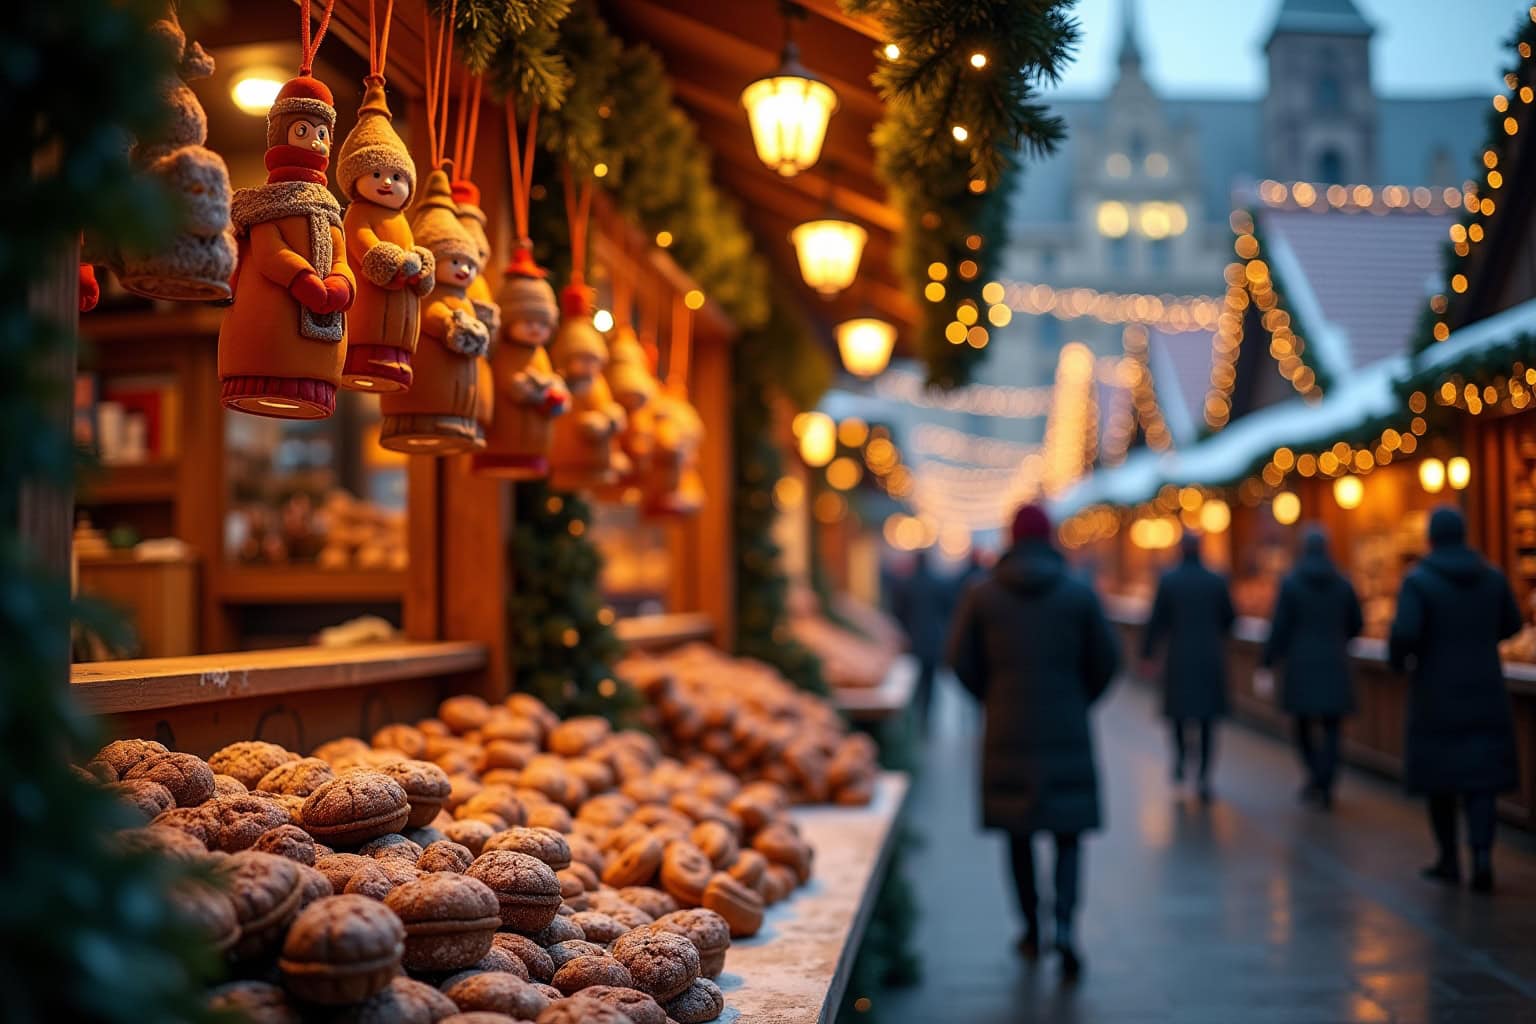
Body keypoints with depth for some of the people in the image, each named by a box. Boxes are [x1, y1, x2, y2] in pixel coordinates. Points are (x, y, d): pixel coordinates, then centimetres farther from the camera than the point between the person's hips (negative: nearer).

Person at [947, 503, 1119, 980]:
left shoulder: (981, 594, -2)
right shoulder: (1079, 594, -3)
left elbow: (961, 659, -1)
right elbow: (1106, 659, 0)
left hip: (1007, 730, 1)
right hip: (1067, 730, -1)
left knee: (1018, 831, 15)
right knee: (1068, 832, 7)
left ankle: (1032, 931, 25)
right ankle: (1064, 923, -15)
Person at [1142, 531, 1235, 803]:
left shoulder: (1168, 580, -6)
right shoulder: (1217, 581, -1)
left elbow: (1157, 620, -6)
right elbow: (1230, 617, 6)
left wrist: (1148, 655, 3)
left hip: (1179, 657, -1)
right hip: (1211, 658, 1)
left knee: (1177, 708, 18)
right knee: (1207, 719, 6)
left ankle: (1181, 754, -3)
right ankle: (1204, 777, -1)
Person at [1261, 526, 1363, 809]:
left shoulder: (1291, 584, -6)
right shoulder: (1342, 584, 3)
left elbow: (1279, 628, -8)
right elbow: (1356, 624, 11)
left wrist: (1267, 665, -2)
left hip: (1301, 665, -2)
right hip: (1334, 666, 2)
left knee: (1304, 723, 14)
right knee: (1330, 727, 3)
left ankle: (1315, 776, 8)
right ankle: (1325, 785, -4)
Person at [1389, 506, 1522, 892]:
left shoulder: (1419, 580, -12)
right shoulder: (1492, 577, 1)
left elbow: (1404, 632, -24)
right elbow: (1511, 624, 15)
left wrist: (1399, 660, -3)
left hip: (1437, 696, -2)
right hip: (1484, 692, 3)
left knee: (1439, 774, 12)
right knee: (1480, 775, 4)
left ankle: (1449, 859, 20)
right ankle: (1482, 852, -15)